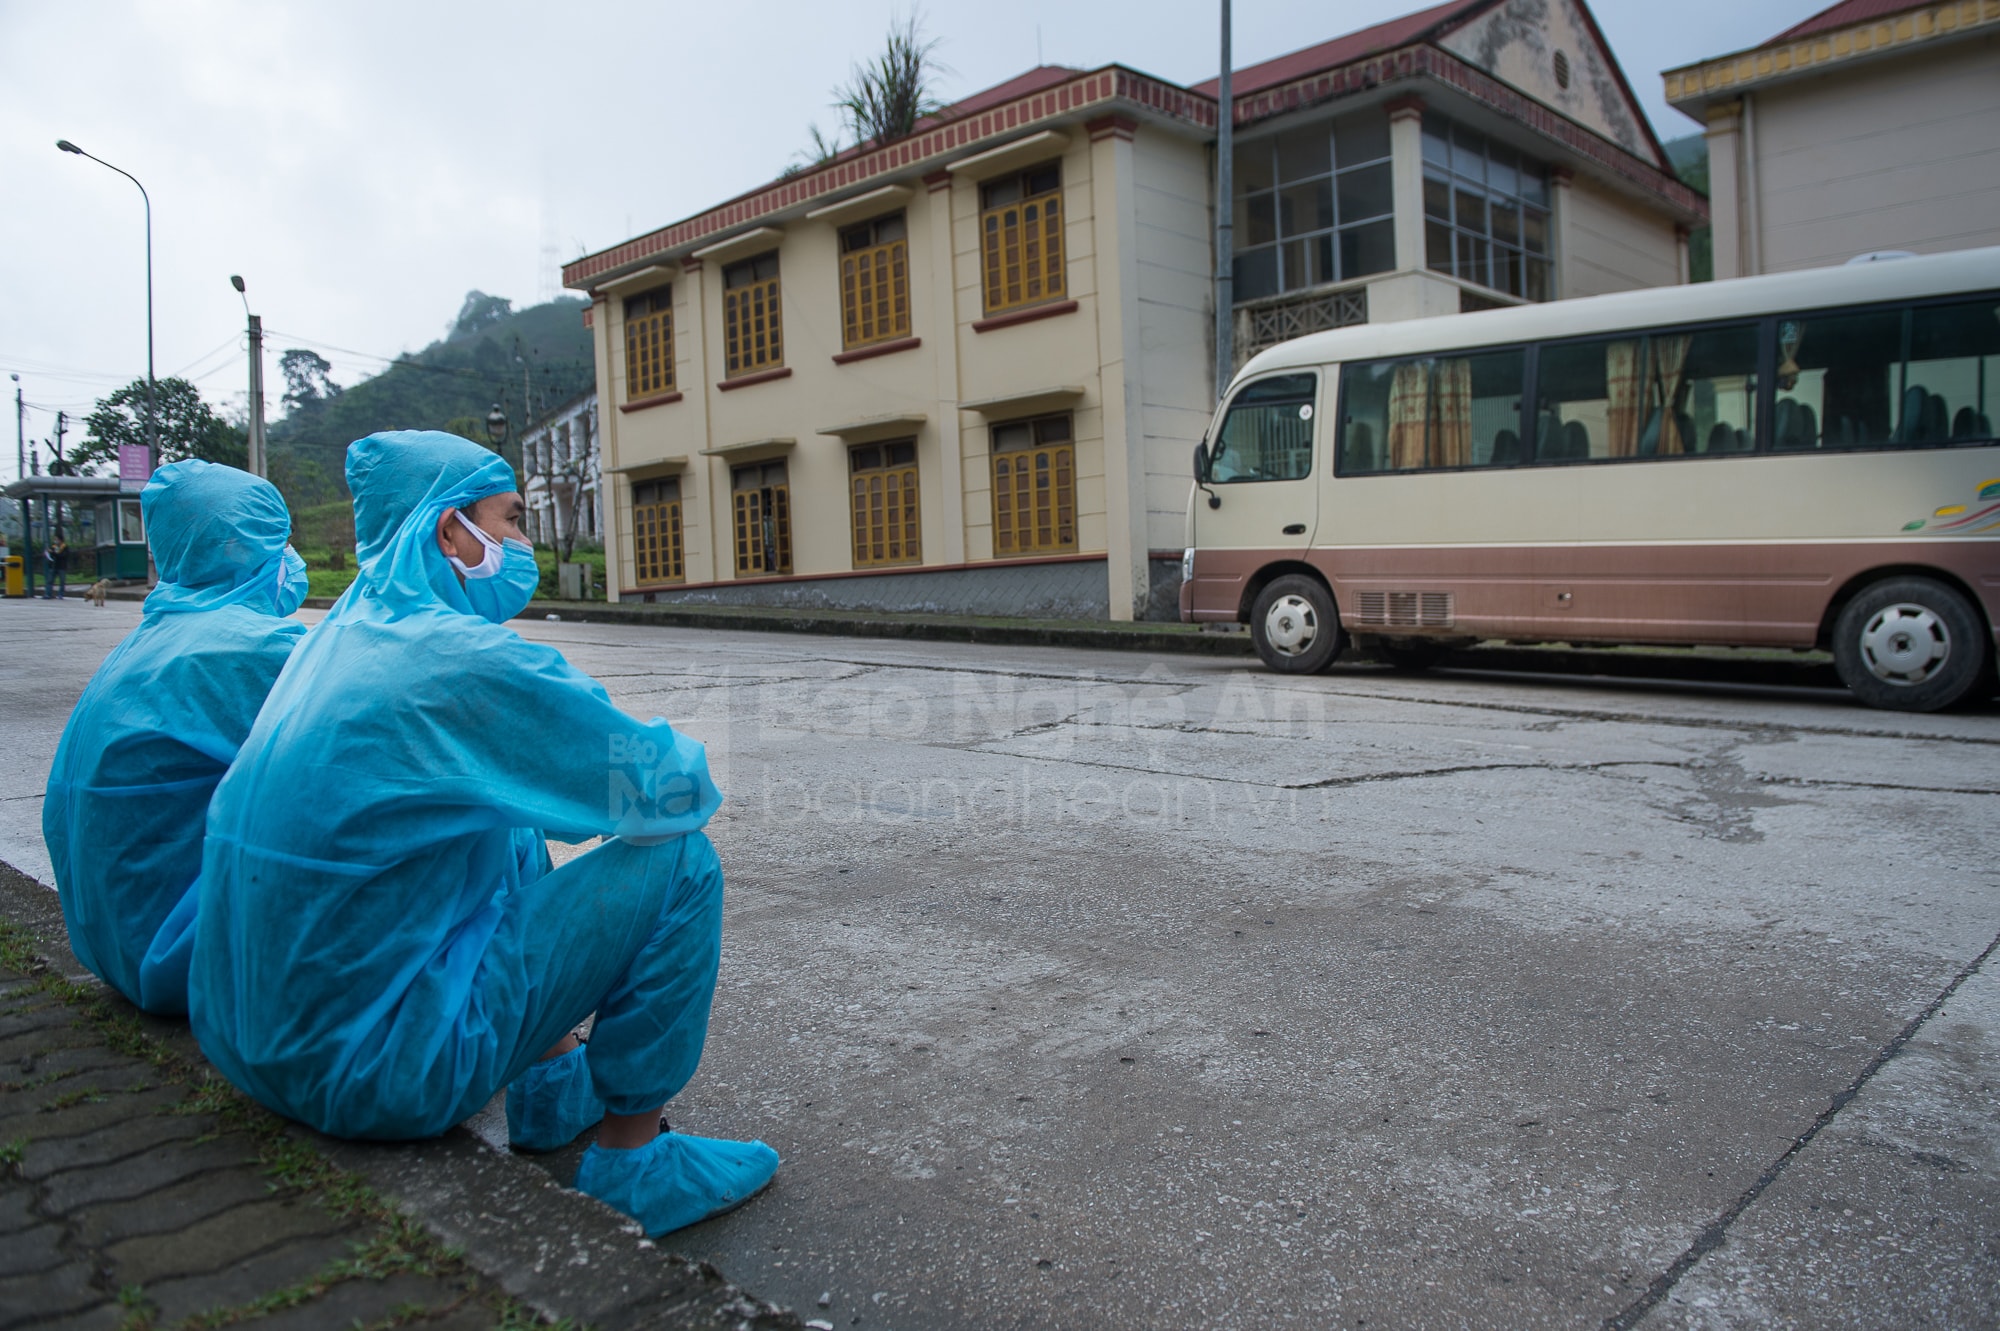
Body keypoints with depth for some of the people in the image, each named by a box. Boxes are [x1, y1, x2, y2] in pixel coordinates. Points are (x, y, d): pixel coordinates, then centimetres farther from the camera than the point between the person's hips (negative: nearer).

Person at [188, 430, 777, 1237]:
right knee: (678, 862, -8)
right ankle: (632, 1163, 4)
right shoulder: (466, 660, -20)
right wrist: (676, 757, 8)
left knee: (510, 830, 26)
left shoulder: (343, 634, 7)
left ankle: (550, 1084, 31)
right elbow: (675, 790, -13)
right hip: (372, 1072, -9)